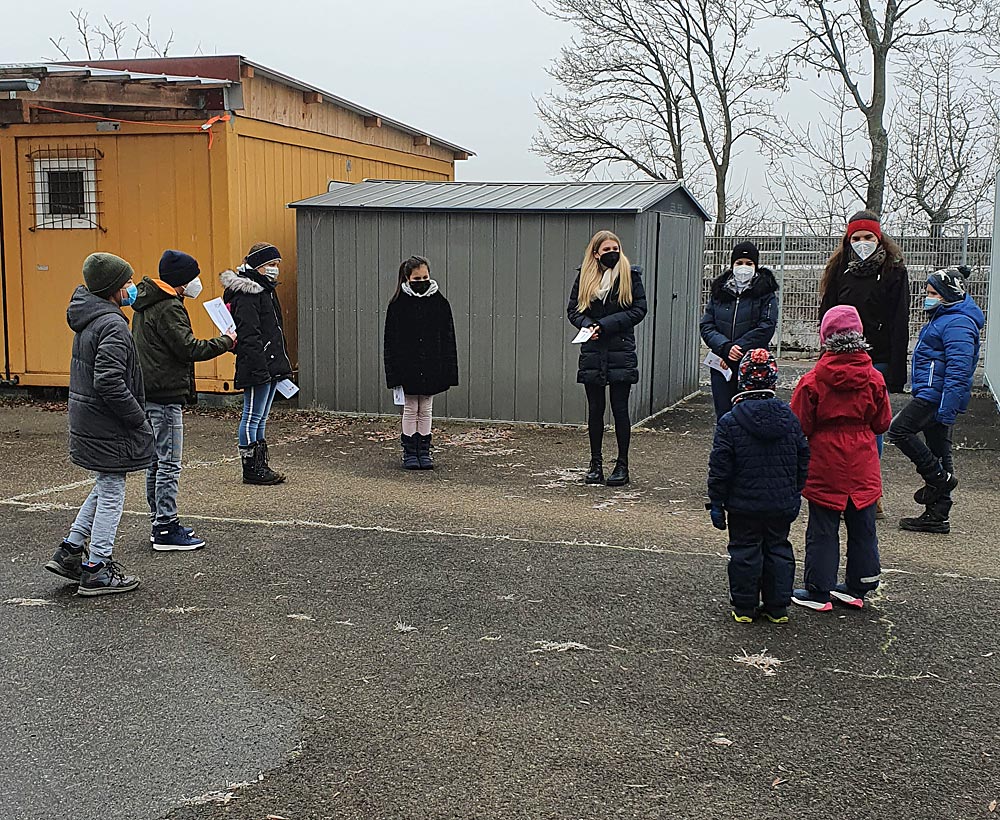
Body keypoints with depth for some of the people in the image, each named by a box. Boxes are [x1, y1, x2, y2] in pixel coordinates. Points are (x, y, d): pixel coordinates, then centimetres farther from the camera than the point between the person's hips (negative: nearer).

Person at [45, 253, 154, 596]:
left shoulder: (88, 318, 10)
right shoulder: (112, 324, -20)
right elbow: (109, 382, -27)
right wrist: (138, 418, -19)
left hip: (86, 422, 10)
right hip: (107, 426, -10)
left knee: (104, 489, 22)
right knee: (111, 494, 2)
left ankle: (69, 551, 26)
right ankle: (97, 571, 11)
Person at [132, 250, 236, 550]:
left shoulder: (147, 304, 15)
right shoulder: (169, 308, -16)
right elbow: (188, 348, -19)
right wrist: (225, 342, -7)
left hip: (149, 393, 10)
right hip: (166, 395, -10)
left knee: (156, 461, 16)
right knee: (169, 464, -5)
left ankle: (160, 523, 25)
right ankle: (166, 529, -1)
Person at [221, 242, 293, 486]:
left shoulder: (265, 290, 18)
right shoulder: (247, 294, -14)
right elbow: (249, 336, -20)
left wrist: (281, 365, 22)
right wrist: (259, 369, -24)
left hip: (270, 366, 10)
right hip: (257, 367, -10)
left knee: (261, 418, 14)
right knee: (253, 417, -3)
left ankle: (260, 466, 21)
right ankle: (251, 468, 4)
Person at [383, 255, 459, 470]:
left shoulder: (439, 302, 0)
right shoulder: (398, 304, -4)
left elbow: (448, 338, 3)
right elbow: (391, 340, -3)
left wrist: (448, 371, -2)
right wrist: (394, 373, -8)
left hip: (431, 368, 1)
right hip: (407, 367, -1)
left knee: (426, 411, 10)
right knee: (410, 410, 6)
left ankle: (424, 452, 19)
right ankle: (409, 452, 16)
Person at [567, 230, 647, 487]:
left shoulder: (630, 275, 0)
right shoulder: (584, 276, 8)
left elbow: (639, 309, -5)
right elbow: (573, 309, 9)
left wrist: (605, 325, -13)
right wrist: (587, 325, -12)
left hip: (621, 352, -2)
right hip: (592, 352, 3)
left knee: (620, 409, 0)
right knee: (595, 410, 7)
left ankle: (622, 465, 8)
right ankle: (596, 463, 17)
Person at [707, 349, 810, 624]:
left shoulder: (730, 422, -12)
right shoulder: (790, 419, -1)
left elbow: (720, 467, -11)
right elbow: (803, 461, 7)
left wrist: (716, 502, -2)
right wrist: (794, 495, 18)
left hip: (744, 505, -3)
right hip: (782, 505, 3)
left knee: (745, 552, 8)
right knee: (778, 550, 14)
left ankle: (744, 608, 14)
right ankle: (778, 608, 20)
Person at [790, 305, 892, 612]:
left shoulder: (813, 380, -13)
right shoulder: (874, 378, -4)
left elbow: (800, 426, -9)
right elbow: (882, 423, 6)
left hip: (825, 466, -3)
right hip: (863, 468, 3)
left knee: (822, 529, 5)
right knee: (862, 527, 14)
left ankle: (818, 592, 11)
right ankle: (858, 588, 24)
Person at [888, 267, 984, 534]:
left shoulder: (957, 324, -16)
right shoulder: (943, 317, 18)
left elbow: (958, 369, -23)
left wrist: (947, 408, -27)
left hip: (937, 395, -11)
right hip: (933, 395, 11)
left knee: (899, 430, -12)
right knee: (938, 451, 10)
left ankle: (938, 477, -4)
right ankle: (936, 515, 14)